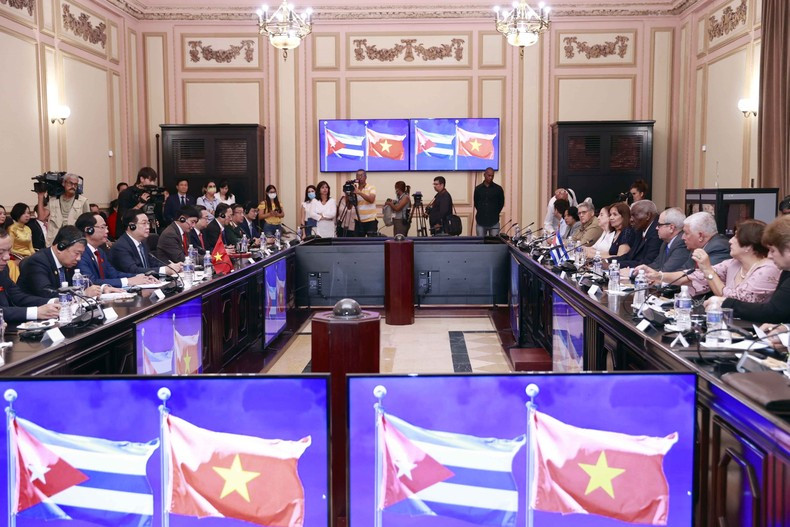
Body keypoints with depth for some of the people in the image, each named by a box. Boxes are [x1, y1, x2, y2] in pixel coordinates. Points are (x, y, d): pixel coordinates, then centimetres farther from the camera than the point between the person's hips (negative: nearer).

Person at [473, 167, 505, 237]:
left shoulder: (498, 189, 1)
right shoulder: (478, 189, 5)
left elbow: (501, 203, 11)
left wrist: (495, 213, 8)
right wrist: (481, 213, 10)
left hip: (494, 222, -1)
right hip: (481, 222, 1)